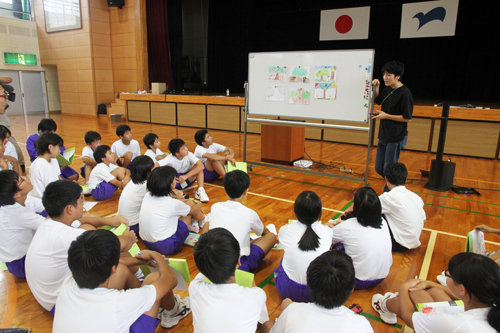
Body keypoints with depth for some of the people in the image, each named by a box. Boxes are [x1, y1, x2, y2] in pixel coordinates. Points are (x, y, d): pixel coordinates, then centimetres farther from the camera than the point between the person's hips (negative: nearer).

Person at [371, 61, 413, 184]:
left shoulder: (404, 93, -16)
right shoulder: (387, 89, 7)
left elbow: (408, 118, -16)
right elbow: (378, 100, 27)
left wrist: (386, 116, -17)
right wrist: (376, 87, 9)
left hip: (396, 138, -8)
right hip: (383, 136, 8)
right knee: (379, 168, 13)